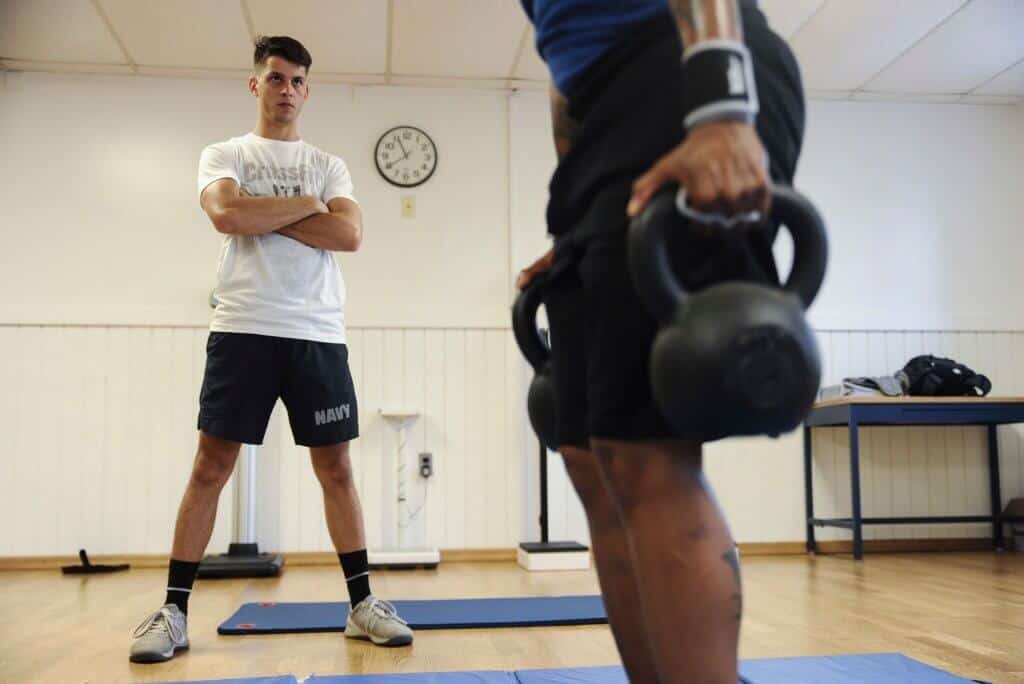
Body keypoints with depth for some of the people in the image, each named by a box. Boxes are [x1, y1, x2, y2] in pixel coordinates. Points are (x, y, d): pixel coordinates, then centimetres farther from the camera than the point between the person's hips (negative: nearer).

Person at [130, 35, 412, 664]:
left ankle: (362, 601, 11)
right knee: (212, 465, -2)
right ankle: (175, 611, 7)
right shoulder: (223, 155, 12)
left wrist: (263, 214, -5)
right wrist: (306, 204, -3)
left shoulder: (329, 164, 16)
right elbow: (227, 214, -11)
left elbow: (350, 235, -2)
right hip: (243, 329, -1)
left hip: (318, 333, 2)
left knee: (336, 467, 4)